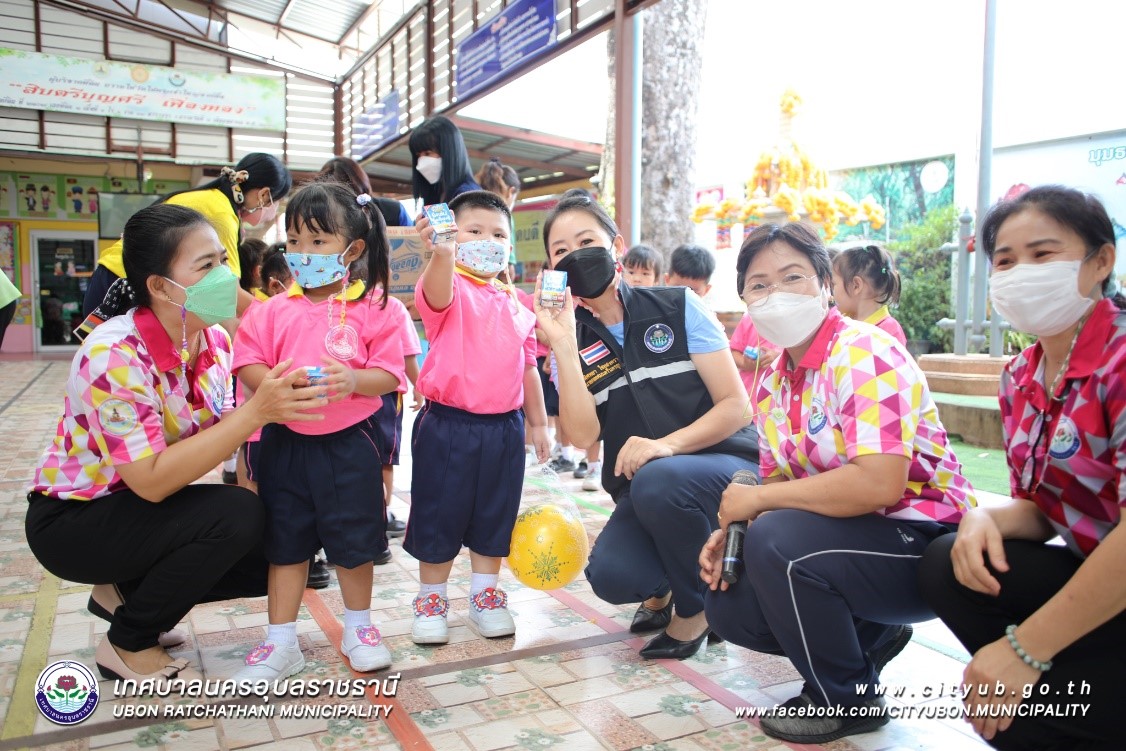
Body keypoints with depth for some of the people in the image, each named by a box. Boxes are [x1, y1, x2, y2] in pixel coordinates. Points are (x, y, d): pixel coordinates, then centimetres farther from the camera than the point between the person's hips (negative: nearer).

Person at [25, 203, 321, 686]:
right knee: (236, 517, -28)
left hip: (145, 511, 7)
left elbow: (218, 436, -4)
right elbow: (152, 481, -33)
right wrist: (257, 411, -39)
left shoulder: (214, 340, -8)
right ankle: (128, 645, -4)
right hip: (72, 519, -7)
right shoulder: (114, 356, -29)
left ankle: (127, 592, 15)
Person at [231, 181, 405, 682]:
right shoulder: (276, 309, 2)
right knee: (285, 543, 13)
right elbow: (246, 362, -3)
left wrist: (353, 381, -29)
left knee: (353, 542, 11)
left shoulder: (372, 308, -6)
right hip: (285, 444, 3)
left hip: (349, 444, -2)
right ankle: (281, 642, 27)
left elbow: (389, 374, -9)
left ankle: (358, 628, 33)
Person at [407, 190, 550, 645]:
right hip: (448, 425, -4)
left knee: (494, 516, 15)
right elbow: (437, 292, -34)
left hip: (504, 427, 5)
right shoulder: (450, 289, -7)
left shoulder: (516, 304, 9)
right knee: (439, 516, 8)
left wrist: (538, 421, 17)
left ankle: (486, 597, 33)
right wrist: (442, 252, -54)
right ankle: (431, 601, 27)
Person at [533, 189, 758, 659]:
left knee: (658, 480, -36)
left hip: (725, 466, -2)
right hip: (641, 492, 3)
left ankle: (697, 607, -6)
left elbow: (735, 405, -9)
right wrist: (564, 345, -19)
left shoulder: (678, 307, -5)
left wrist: (667, 445, -25)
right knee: (610, 577, -26)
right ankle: (664, 587, 13)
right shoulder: (573, 340, 2)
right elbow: (584, 435, -12)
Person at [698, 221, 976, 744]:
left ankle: (847, 700, -5)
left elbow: (878, 484, -33)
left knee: (775, 541, -31)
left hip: (927, 544, -8)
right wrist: (732, 531, -10)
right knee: (727, 607, -1)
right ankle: (870, 636, 19)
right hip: (850, 538, 8)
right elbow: (781, 485, 11)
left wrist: (758, 500, -23)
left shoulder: (866, 355, -20)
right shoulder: (774, 383, 6)